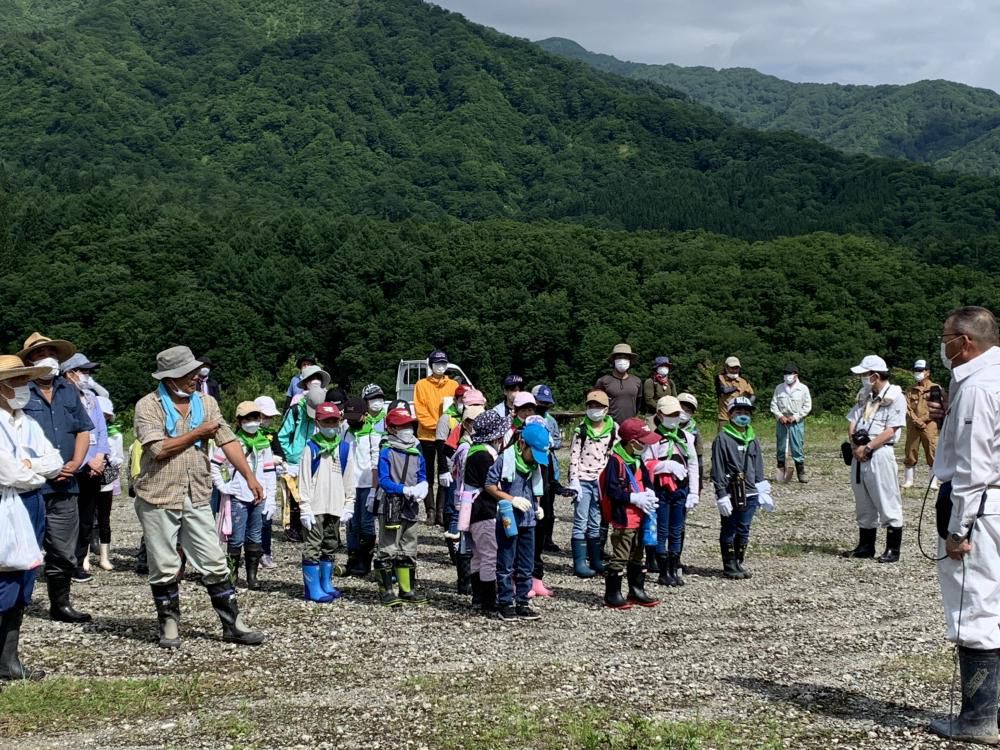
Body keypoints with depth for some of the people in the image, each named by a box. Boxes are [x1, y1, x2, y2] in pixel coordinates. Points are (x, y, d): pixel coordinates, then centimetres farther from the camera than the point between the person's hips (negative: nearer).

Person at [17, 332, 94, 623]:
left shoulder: (69, 390, 14)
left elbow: (83, 431, 16)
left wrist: (75, 463, -1)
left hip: (64, 487, 6)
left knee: (64, 553, 13)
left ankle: (60, 605, 25)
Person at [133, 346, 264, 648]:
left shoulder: (206, 403, 6)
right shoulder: (148, 406, -8)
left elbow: (228, 441, 0)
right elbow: (159, 449, -18)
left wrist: (250, 476, -12)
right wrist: (198, 434, -10)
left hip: (197, 499, 4)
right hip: (158, 498, -3)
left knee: (215, 564, 3)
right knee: (164, 568, 5)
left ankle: (233, 625, 8)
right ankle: (169, 625, 19)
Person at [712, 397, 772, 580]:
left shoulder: (752, 439, 12)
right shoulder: (723, 438, -6)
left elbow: (758, 468, 17)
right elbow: (717, 470, -9)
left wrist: (763, 492, 12)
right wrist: (722, 495, -13)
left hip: (750, 494, 5)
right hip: (731, 494, -5)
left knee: (743, 530, 11)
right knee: (729, 530, 3)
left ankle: (739, 563, 21)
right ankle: (729, 566, 10)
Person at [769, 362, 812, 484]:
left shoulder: (803, 388, 0)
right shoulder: (779, 388, 7)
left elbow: (807, 406, 0)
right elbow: (773, 404, 8)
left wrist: (795, 417, -8)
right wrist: (780, 416, -6)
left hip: (797, 422, -2)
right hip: (782, 422, 2)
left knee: (797, 448, -4)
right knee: (781, 447, 5)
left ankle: (801, 473, 1)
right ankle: (781, 472, 11)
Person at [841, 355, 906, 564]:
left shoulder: (895, 397, -6)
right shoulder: (863, 396, 16)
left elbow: (890, 431, -14)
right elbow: (852, 424, 12)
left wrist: (867, 448, -17)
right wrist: (855, 445, -6)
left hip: (880, 453, -8)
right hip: (859, 453, 8)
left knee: (887, 503, -5)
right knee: (863, 505, 13)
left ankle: (892, 550, 0)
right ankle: (865, 546, 22)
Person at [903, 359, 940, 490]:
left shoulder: (935, 388, 4)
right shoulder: (910, 390, 13)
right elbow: (908, 408, 4)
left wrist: (922, 419, -12)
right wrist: (917, 421, -10)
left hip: (929, 425, -3)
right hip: (913, 426, 3)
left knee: (932, 454, -5)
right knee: (910, 453, 2)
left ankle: (934, 482, -2)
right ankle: (908, 480, 8)